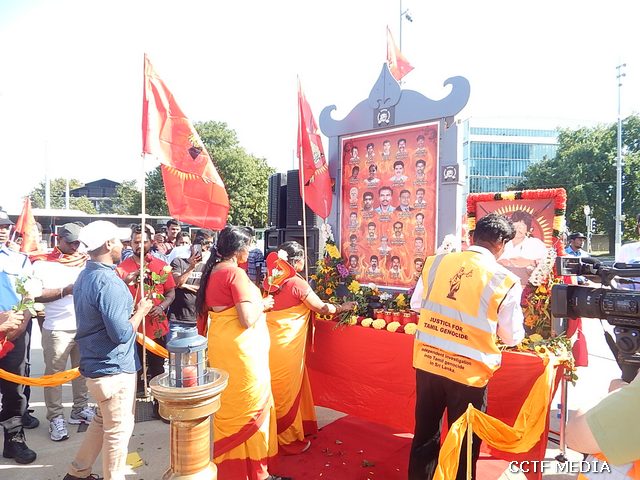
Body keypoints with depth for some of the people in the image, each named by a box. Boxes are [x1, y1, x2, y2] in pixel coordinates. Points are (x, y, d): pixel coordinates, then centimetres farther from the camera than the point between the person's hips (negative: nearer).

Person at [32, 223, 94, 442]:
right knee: (54, 373, 5)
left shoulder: (85, 261, 8)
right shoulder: (43, 263, -2)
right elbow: (36, 295, -8)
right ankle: (56, 418, 16)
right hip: (57, 329, -4)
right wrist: (64, 291, -16)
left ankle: (80, 410, 26)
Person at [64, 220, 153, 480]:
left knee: (103, 421, 26)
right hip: (114, 368, -10)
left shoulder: (85, 276, 6)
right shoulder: (108, 282, -25)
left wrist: (130, 308, 12)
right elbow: (122, 334, -26)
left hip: (96, 363, 10)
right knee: (119, 429, 7)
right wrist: (141, 310, -12)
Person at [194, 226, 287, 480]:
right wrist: (262, 304, -5)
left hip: (220, 345, 9)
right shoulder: (236, 273, -18)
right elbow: (247, 319, -23)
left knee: (228, 407, 19)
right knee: (250, 408, 5)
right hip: (240, 349, -9)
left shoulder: (213, 271, 8)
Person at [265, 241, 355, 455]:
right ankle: (289, 440, 23)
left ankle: (273, 431, 35)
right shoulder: (297, 283, -16)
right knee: (287, 390, 7)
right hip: (286, 345, -7)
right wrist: (343, 307, 7)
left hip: (271, 340, 7)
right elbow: (322, 308, -9)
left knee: (275, 387, 19)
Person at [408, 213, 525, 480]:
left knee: (425, 432, 24)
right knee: (464, 443, 19)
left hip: (427, 362, 4)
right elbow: (512, 337, -2)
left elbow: (416, 304, 9)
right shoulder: (505, 280, -13)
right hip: (468, 372, -3)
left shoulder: (435, 262, -5)